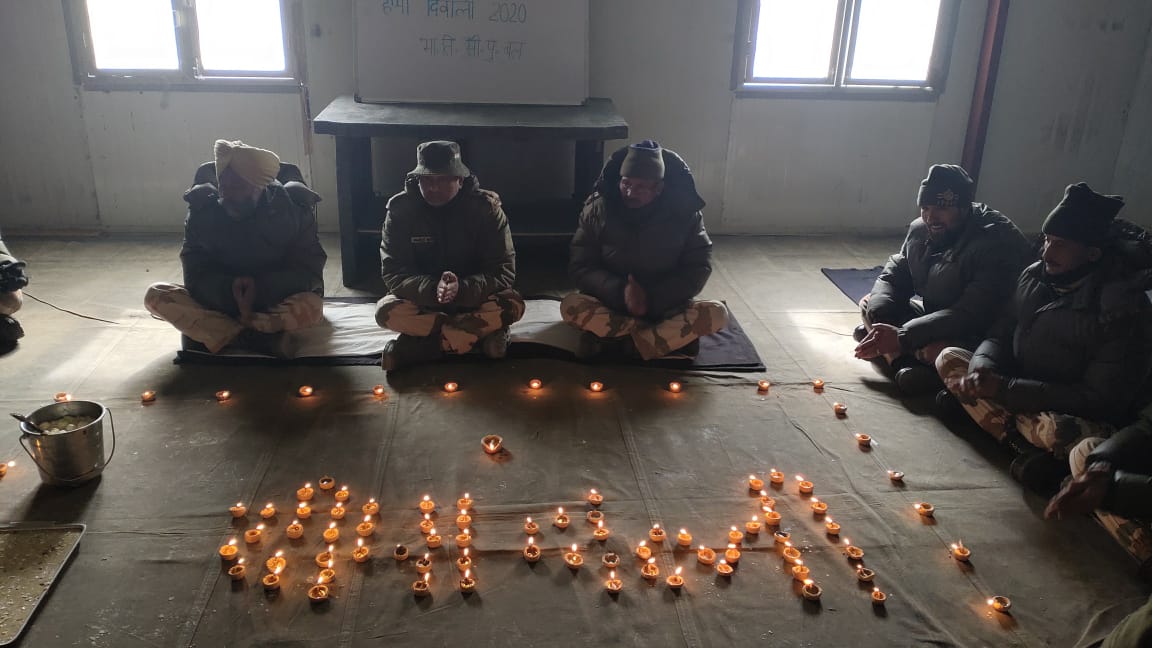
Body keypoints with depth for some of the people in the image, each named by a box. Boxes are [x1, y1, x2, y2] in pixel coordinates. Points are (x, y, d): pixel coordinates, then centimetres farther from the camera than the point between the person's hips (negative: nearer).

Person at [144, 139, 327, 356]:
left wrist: (260, 288, -29)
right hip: (219, 301, 3)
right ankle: (264, 340, -29)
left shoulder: (292, 208, -13)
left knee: (312, 307, -37)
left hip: (277, 302, -3)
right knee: (155, 295, -23)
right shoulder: (203, 210, -8)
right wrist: (230, 290, -30)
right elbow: (196, 275, -8)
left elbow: (309, 271, -13)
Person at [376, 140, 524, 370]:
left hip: (473, 298, 0)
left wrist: (461, 288, -37)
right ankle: (481, 333, -23)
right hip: (423, 299, 1)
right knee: (386, 311, -30)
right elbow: (393, 273, -16)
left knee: (513, 305, -30)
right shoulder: (400, 208, -12)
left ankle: (421, 344, -23)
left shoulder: (485, 207, -14)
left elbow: (503, 271, -17)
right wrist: (433, 288, -37)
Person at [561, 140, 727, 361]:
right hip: (612, 304, 0)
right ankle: (674, 338, -23)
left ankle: (609, 344, -28)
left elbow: (698, 269, -8)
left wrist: (652, 298, -22)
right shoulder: (598, 209, -9)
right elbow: (580, 267, -8)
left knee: (716, 314, -28)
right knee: (570, 306, -31)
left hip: (666, 307, 0)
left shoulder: (684, 212, -9)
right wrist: (620, 291, -27)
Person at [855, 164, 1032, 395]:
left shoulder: (998, 244, -26)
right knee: (870, 303, -3)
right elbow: (892, 277, 4)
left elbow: (970, 316, -32)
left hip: (974, 338, -8)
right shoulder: (920, 229, -4)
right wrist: (878, 320, -18)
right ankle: (903, 363, -21)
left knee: (934, 349, -38)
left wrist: (901, 337, -36)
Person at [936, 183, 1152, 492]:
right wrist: (982, 367, -19)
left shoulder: (1121, 307, -20)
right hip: (1022, 395, 8)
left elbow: (1101, 399, -22)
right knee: (949, 359, -11)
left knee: (1054, 431, -42)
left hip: (1082, 417, -8)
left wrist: (1005, 388, -27)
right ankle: (1031, 451, -22)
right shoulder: (1036, 275, -1)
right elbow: (1001, 335, 7)